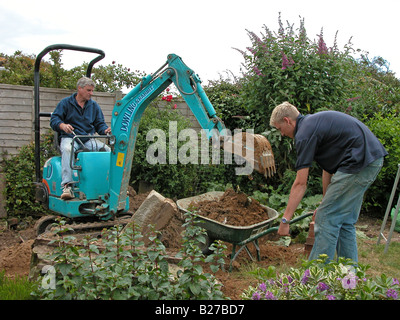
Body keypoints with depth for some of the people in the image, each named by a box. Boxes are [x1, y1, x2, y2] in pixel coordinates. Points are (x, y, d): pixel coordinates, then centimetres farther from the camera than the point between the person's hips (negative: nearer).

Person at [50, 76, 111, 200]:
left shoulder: (94, 105, 18)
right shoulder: (65, 103, 8)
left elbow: (100, 124, 16)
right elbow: (54, 120, 0)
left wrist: (106, 130, -9)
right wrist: (62, 125, -24)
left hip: (88, 139, 3)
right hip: (70, 137, -3)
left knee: (107, 149, -23)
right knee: (67, 149, -39)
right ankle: (67, 186, -45)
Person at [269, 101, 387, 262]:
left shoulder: (305, 132, -10)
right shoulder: (314, 122, 19)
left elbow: (300, 184, -12)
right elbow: (329, 166, 23)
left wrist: (285, 220, -7)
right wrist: (326, 203, 27)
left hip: (360, 161, -10)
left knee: (326, 218, -3)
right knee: (344, 220, 16)